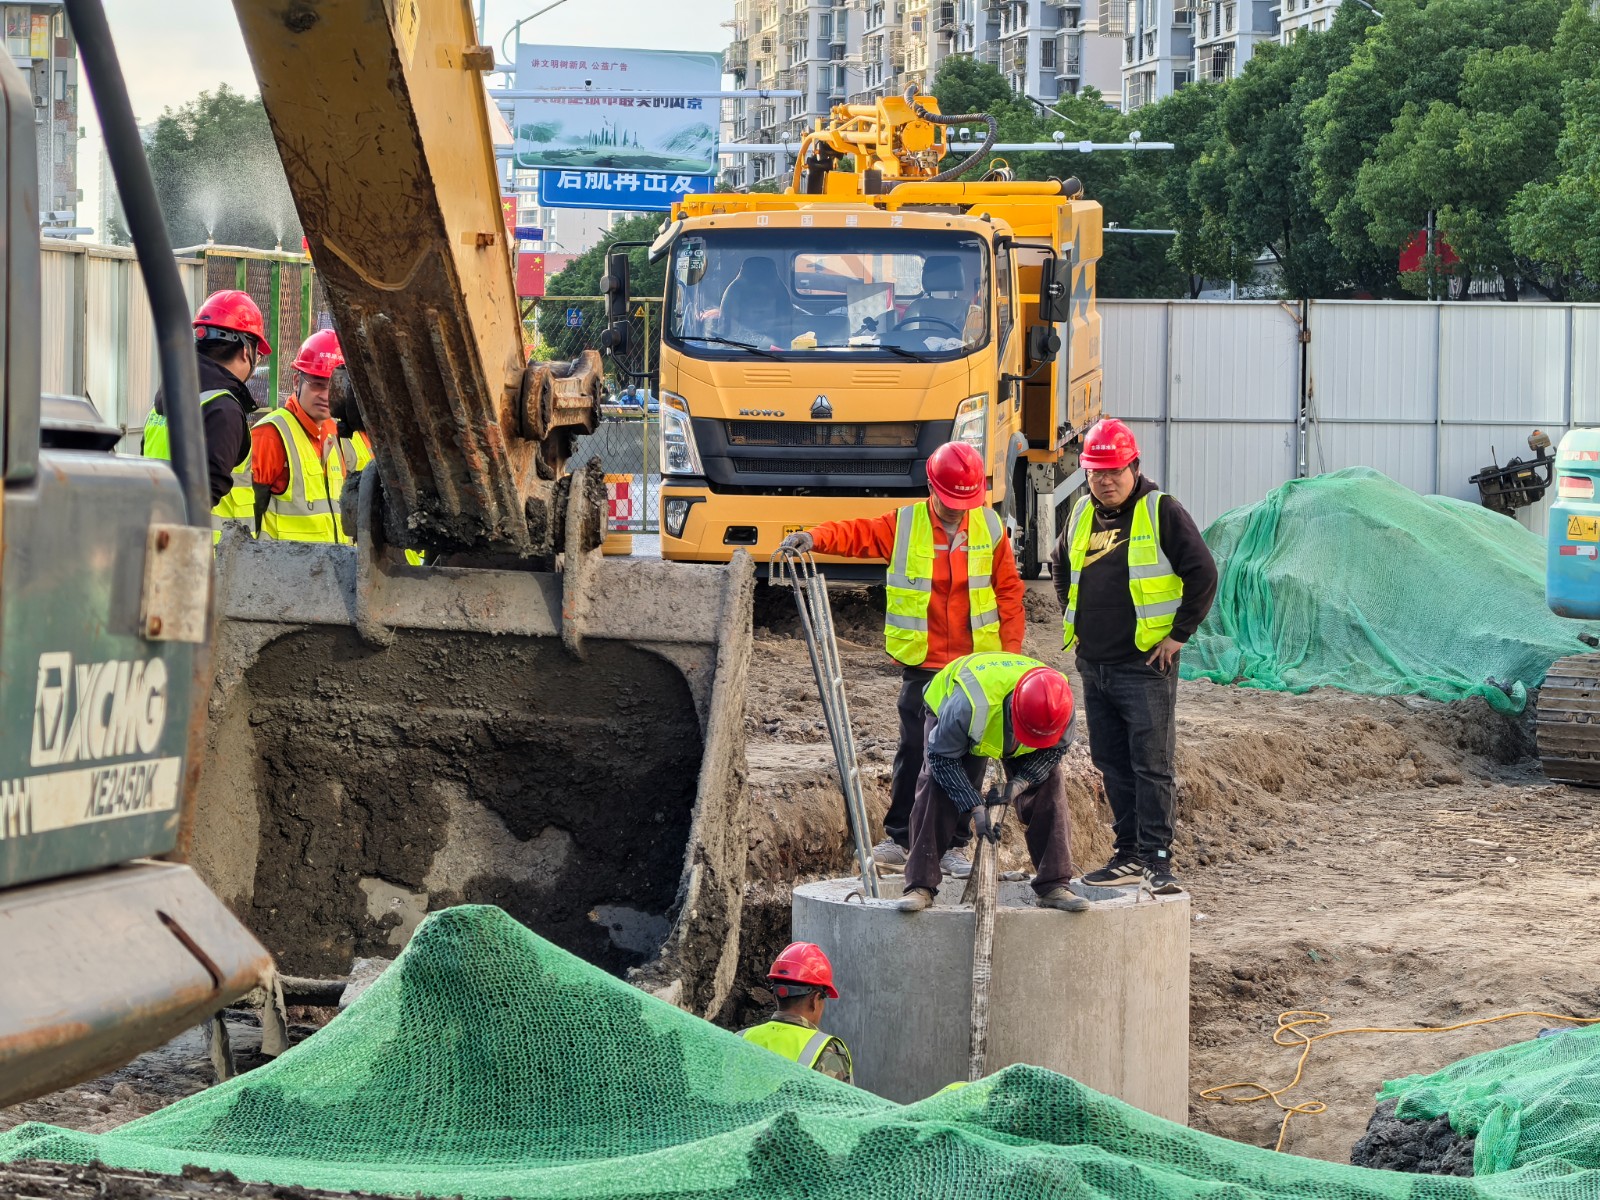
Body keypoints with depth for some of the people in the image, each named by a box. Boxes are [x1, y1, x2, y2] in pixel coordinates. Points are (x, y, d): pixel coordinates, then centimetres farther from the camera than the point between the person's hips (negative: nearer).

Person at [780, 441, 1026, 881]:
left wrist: (1011, 649, 3)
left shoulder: (988, 528, 4)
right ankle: (898, 838, 7)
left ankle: (954, 845, 11)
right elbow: (858, 534, -11)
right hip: (921, 664, -1)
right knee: (913, 750, -3)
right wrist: (815, 538, -32)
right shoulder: (903, 525, -1)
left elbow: (1008, 589, 8)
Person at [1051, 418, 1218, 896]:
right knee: (1112, 762, 10)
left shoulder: (1162, 513, -8)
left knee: (1151, 764, -8)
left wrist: (1179, 634, -9)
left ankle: (1157, 859, -6)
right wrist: (1073, 621, 20)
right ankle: (1129, 854, 17)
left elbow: (1203, 574, -9)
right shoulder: (1082, 515, 11)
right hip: (1094, 666, 7)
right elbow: (1061, 567, 30)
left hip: (1146, 665, -7)